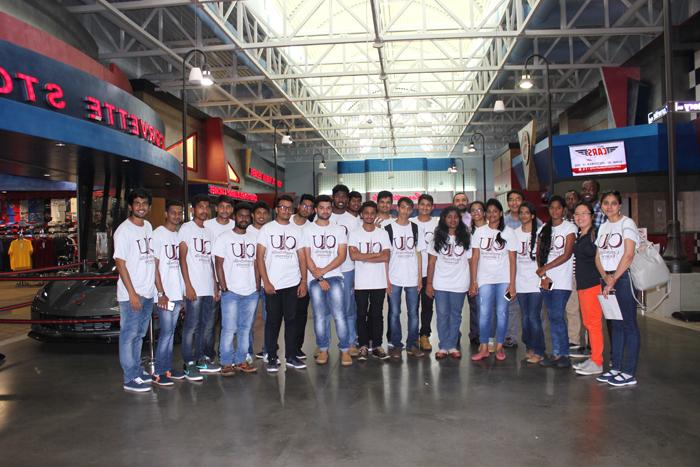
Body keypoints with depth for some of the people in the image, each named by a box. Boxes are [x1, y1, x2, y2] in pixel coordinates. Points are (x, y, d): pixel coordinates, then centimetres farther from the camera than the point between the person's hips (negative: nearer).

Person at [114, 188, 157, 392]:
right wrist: (132, 294, -17)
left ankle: (137, 371, 27)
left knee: (139, 334, 16)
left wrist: (157, 285, 12)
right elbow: (120, 264, -13)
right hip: (131, 294, -7)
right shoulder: (123, 231, -11)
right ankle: (130, 379, 6)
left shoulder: (148, 226, 11)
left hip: (148, 292, 7)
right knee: (129, 335, 0)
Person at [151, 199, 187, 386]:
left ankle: (168, 368, 20)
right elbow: (154, 266, -10)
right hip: (165, 294, -6)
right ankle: (158, 373, 5)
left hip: (177, 293, 6)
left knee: (170, 332, 12)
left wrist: (183, 293, 13)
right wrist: (161, 293, -14)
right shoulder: (158, 234, -7)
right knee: (166, 332, -4)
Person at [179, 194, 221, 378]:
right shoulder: (186, 228, -1)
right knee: (192, 326, -3)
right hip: (194, 288, -7)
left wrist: (216, 286, 14)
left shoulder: (208, 232, 18)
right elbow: (182, 258, -7)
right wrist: (188, 285, -14)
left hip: (209, 288, 7)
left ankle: (202, 359, 21)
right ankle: (189, 365, 4)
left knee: (208, 325, 10)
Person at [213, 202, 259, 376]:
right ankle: (226, 363, 7)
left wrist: (257, 287, 6)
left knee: (245, 328, 9)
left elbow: (256, 264, 13)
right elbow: (219, 264, -3)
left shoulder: (254, 238, 12)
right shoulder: (224, 238, 0)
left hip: (251, 292, 4)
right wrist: (224, 288, -10)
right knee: (229, 329, -3)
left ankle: (241, 361, 18)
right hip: (231, 292, -4)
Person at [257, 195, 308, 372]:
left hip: (293, 284, 2)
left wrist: (303, 281, 0)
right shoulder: (267, 229, 2)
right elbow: (260, 257, -3)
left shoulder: (297, 230, 10)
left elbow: (301, 257, 9)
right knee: (273, 321, 4)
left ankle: (291, 356, 16)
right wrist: (266, 282, -10)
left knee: (291, 320, 7)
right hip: (272, 284, -2)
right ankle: (272, 358, 14)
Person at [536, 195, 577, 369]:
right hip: (546, 278, 5)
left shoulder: (569, 228, -1)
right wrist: (543, 275, -3)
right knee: (553, 317, 6)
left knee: (557, 316, -9)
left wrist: (545, 268, -10)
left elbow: (566, 255, -9)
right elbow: (539, 254, 10)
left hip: (562, 279, -5)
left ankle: (563, 355, 1)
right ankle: (557, 354, 11)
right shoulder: (544, 228, 14)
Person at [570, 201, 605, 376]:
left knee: (594, 323, -4)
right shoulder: (579, 236, 15)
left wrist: (603, 280, -17)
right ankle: (593, 359, 22)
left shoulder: (595, 233, -9)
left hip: (594, 283, -9)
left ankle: (597, 363, 2)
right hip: (582, 284, 9)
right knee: (588, 323, 13)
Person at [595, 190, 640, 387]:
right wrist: (606, 277, -6)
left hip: (624, 277, -7)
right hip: (609, 279, 7)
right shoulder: (603, 227, 15)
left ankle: (629, 373, -1)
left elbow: (628, 255, -14)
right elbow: (598, 257, 12)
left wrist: (614, 280, -15)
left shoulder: (627, 223, -5)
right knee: (615, 324, 10)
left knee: (628, 324, -4)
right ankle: (616, 367, 17)